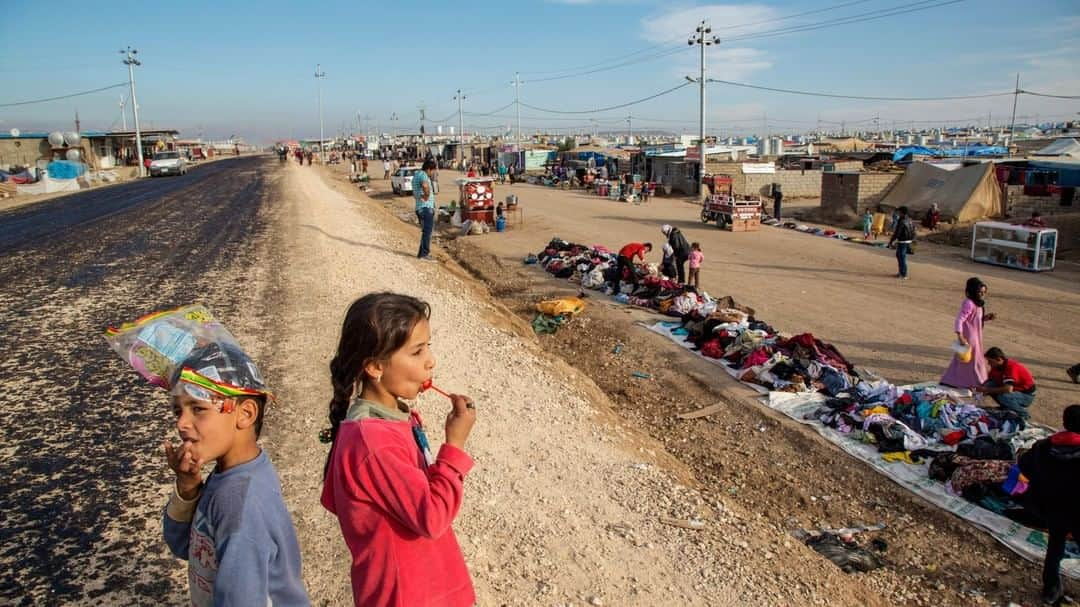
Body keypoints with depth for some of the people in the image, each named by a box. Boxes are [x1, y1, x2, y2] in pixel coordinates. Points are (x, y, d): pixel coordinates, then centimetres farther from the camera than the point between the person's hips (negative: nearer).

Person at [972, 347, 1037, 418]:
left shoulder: (1011, 367, -29)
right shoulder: (996, 366, -6)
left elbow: (1008, 389, -40)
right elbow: (989, 380, 9)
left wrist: (987, 390, -34)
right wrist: (980, 387, -12)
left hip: (1027, 395, -8)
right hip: (1015, 391, 8)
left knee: (1003, 396, -34)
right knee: (989, 385, -10)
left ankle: (1022, 413, -7)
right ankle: (1006, 409, 9)